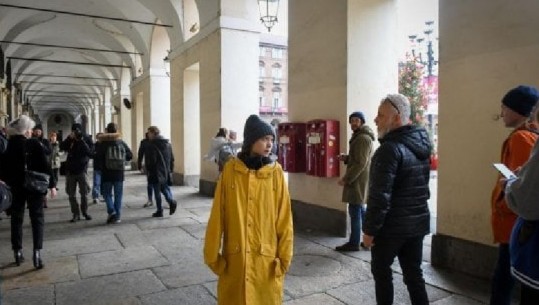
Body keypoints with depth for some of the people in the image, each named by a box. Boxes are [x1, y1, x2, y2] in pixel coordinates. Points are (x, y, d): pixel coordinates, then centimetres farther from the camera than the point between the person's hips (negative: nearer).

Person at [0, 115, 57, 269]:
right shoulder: (35, 144, -10)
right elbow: (45, 166, -12)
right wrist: (52, 185, -7)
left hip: (16, 187, 3)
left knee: (16, 219, 14)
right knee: (37, 218, 2)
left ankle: (17, 252, 20)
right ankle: (37, 252, -9)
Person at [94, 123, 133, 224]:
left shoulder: (102, 144, -8)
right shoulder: (122, 143, 0)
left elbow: (97, 158, -10)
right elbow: (130, 156, 6)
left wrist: (101, 167, 7)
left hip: (107, 174, -2)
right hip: (119, 174, 2)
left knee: (107, 193, 12)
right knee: (118, 195, 8)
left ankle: (111, 211, -8)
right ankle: (117, 216, 8)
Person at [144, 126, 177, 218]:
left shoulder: (151, 145, -14)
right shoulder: (167, 144, 8)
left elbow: (151, 160, -17)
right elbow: (172, 158, 11)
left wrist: (149, 170, -4)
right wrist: (170, 169, 16)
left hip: (156, 173, -6)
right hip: (166, 172, 6)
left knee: (157, 191, 3)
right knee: (165, 188, 19)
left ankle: (159, 211, 7)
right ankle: (171, 201, -5)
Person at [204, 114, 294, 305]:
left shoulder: (276, 172, -4)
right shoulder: (230, 169, -4)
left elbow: (284, 218, -2)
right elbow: (217, 216, -1)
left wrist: (284, 256, -3)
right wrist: (212, 254, 1)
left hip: (267, 257, 0)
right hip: (234, 257, 1)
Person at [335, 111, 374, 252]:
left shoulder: (362, 138, -16)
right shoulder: (360, 137, 17)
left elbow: (361, 163, -22)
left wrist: (346, 179, -20)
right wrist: (346, 158, 7)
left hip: (358, 180, -11)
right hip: (359, 180, 11)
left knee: (355, 211, -4)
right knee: (360, 210, 17)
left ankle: (353, 243, 4)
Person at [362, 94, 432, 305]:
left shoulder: (390, 149, -21)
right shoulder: (422, 144, 7)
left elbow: (380, 196, -24)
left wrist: (370, 229, -16)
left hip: (392, 225, -8)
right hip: (418, 222, 8)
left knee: (381, 270, 11)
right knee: (414, 272, 16)